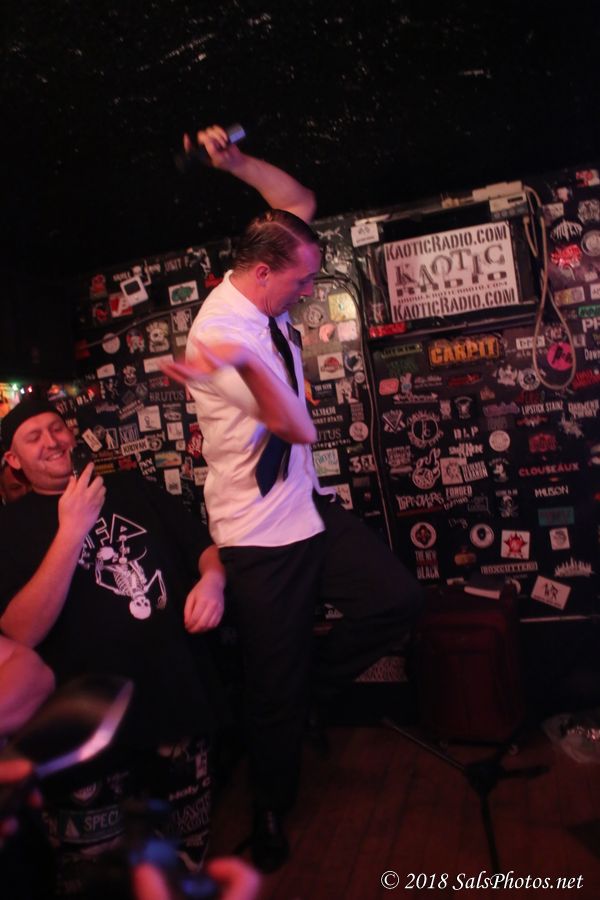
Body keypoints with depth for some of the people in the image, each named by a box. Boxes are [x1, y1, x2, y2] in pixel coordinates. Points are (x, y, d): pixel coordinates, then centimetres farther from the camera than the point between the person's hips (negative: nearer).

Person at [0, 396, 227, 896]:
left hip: (178, 698, 3)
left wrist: (212, 578, -12)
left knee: (189, 847, 20)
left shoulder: (132, 488, 8)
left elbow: (203, 542, 11)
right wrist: (72, 530, -23)